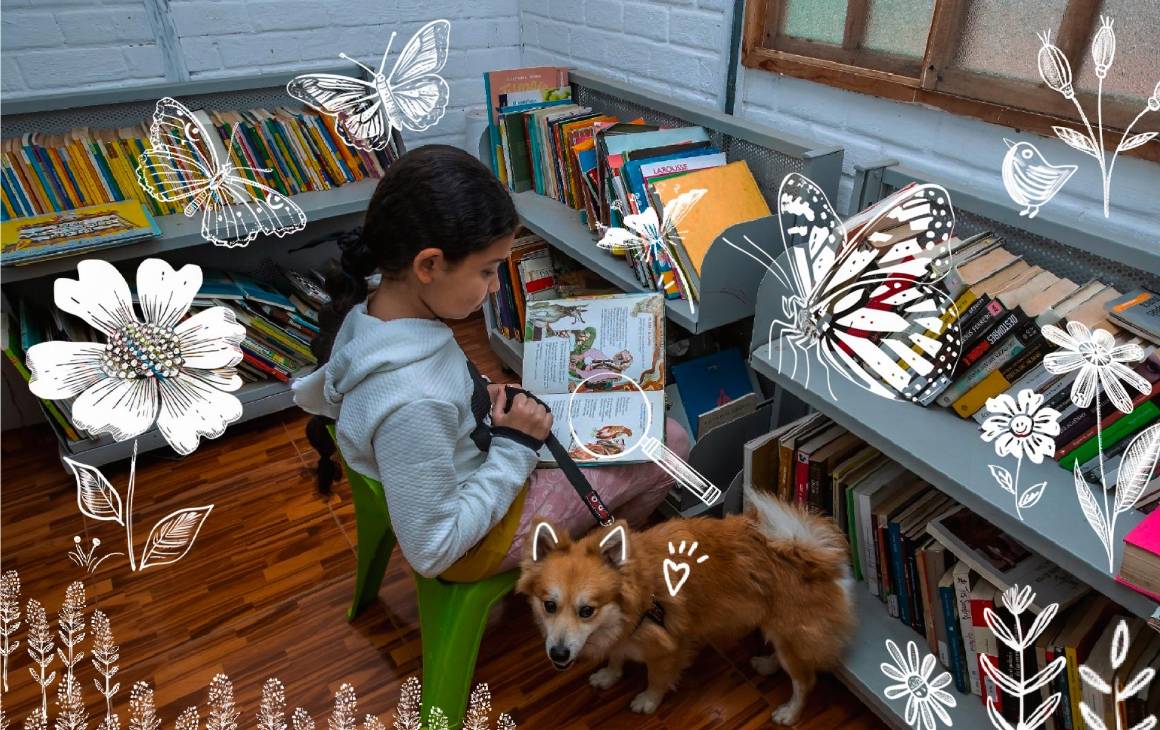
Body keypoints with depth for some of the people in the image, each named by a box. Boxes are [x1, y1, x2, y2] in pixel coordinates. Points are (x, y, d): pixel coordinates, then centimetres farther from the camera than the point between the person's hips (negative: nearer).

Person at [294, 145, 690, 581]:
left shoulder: (370, 314, -14)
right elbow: (431, 552, -29)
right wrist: (514, 446, -23)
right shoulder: (413, 403, -40)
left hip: (465, 477, 8)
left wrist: (479, 401, -7)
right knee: (671, 444, 2)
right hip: (478, 538, -8)